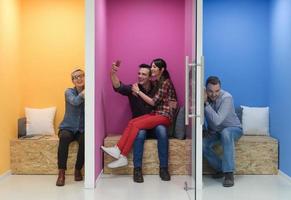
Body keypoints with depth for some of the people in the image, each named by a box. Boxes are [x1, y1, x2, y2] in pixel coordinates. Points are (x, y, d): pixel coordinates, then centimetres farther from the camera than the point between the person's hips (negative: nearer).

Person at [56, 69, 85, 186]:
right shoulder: (69, 92, -2)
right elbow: (75, 102, -25)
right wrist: (84, 92, -35)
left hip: (83, 129, 1)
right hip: (68, 128, 0)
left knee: (85, 140, -33)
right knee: (64, 137, -34)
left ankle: (78, 170, -12)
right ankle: (61, 173, -30)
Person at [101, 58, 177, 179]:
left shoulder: (165, 82, -8)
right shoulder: (156, 82, 19)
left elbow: (153, 102, -12)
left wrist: (138, 91, -7)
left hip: (165, 115, -8)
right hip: (156, 113, 8)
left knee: (136, 125, -24)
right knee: (132, 122, -16)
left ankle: (123, 157, -24)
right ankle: (118, 149, -27)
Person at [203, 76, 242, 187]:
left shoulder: (226, 98, -27)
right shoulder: (205, 97, -12)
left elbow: (217, 120, -36)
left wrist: (206, 104, -37)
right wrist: (206, 131, -13)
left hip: (233, 129, -4)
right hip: (215, 131, 5)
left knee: (225, 133, -40)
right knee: (202, 144, -25)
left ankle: (229, 173, -34)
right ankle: (221, 169, -1)